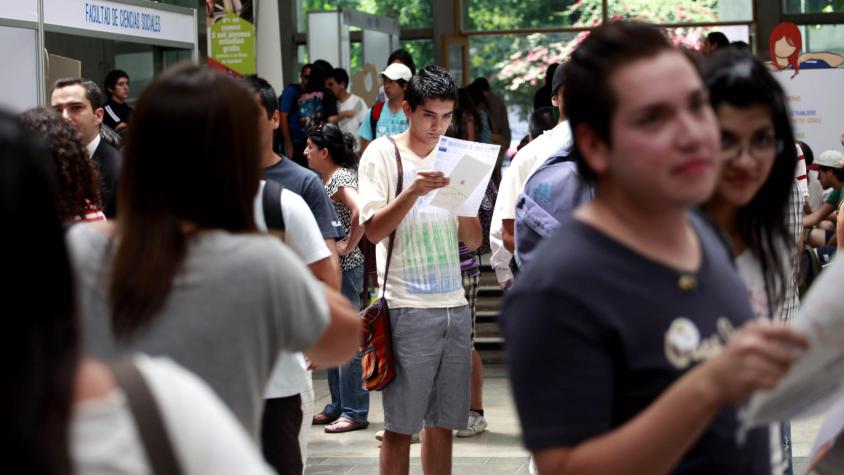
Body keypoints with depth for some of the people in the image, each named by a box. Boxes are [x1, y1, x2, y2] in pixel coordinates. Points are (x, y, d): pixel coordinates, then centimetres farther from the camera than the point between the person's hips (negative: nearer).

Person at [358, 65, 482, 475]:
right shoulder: (382, 153, 0)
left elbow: (473, 241, 12)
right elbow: (373, 230, -9)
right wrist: (413, 191, -20)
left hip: (454, 305, 5)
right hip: (407, 307, -5)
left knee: (442, 422, 10)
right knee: (400, 425, -1)